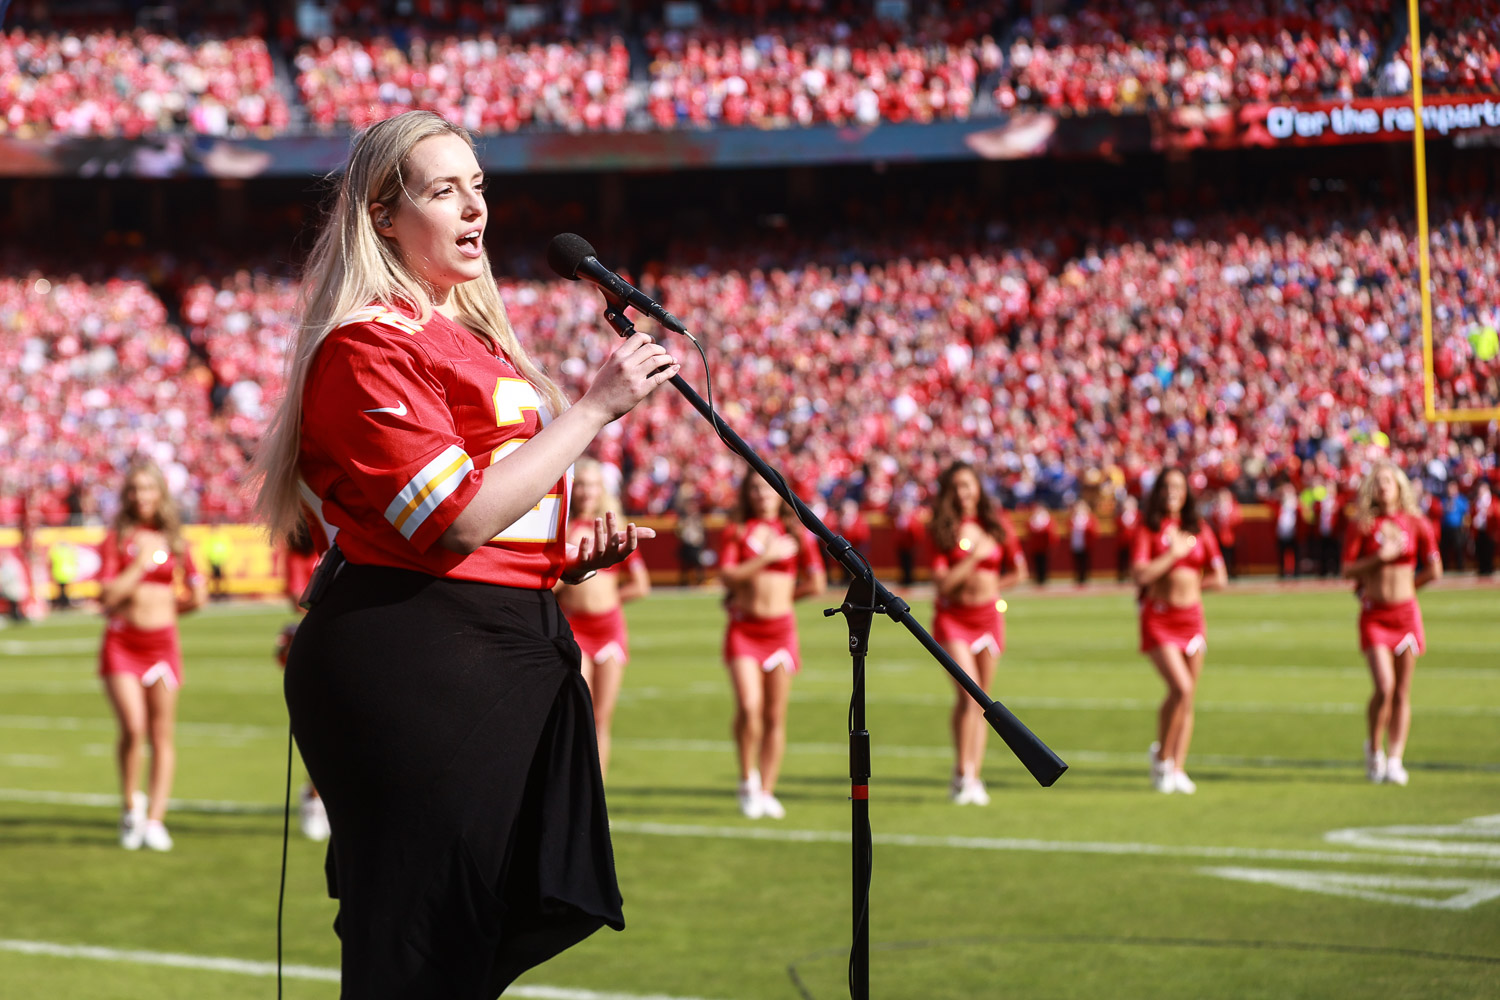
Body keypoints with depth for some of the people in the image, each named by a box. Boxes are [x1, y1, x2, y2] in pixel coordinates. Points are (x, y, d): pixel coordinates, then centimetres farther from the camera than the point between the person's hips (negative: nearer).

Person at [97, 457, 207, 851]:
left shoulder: (174, 540, 9)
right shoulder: (117, 537, 0)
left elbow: (192, 592, 22)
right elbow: (107, 597, -11)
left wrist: (194, 598, 7)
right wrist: (140, 563, -13)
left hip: (163, 641, 3)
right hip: (122, 642, -3)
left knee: (162, 734, 2)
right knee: (133, 727, -17)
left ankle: (155, 820, 8)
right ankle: (131, 804, 6)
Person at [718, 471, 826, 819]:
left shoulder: (796, 532, 7)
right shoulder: (736, 531, 4)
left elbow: (816, 583, 4)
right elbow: (727, 576, -9)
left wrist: (779, 596, 6)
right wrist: (767, 557, -10)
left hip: (781, 628, 2)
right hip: (743, 629, -2)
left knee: (775, 715, 3)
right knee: (748, 707, -17)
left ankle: (766, 792, 10)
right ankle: (748, 780, 2)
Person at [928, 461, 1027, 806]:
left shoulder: (997, 524, 3)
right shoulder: (942, 530, -4)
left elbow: (1018, 572, 11)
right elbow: (942, 582, -12)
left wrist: (985, 587, 4)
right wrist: (974, 557, -16)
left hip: (988, 616, 3)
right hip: (952, 618, -3)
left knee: (981, 700, 5)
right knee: (969, 693, -17)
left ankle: (974, 777, 10)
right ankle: (962, 773, -9)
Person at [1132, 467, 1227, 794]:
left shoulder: (1199, 530, 9)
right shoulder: (1149, 530, -2)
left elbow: (1218, 578, 10)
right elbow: (1141, 575, -16)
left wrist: (1188, 586, 3)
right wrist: (1175, 553, -11)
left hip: (1191, 616, 4)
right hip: (1158, 618, -4)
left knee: (1188, 696, 3)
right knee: (1180, 687, -19)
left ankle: (1178, 770, 9)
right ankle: (1162, 754, 1)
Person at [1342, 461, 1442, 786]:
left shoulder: (1416, 524, 4)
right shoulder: (1361, 525, 0)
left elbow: (1434, 570, 9)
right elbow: (1347, 570, -3)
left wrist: (1404, 585, 6)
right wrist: (1379, 558, -15)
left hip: (1406, 612, 2)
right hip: (1374, 614, -2)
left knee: (1402, 692, 2)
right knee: (1384, 687, -14)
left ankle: (1395, 760, 7)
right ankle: (1374, 747, 9)